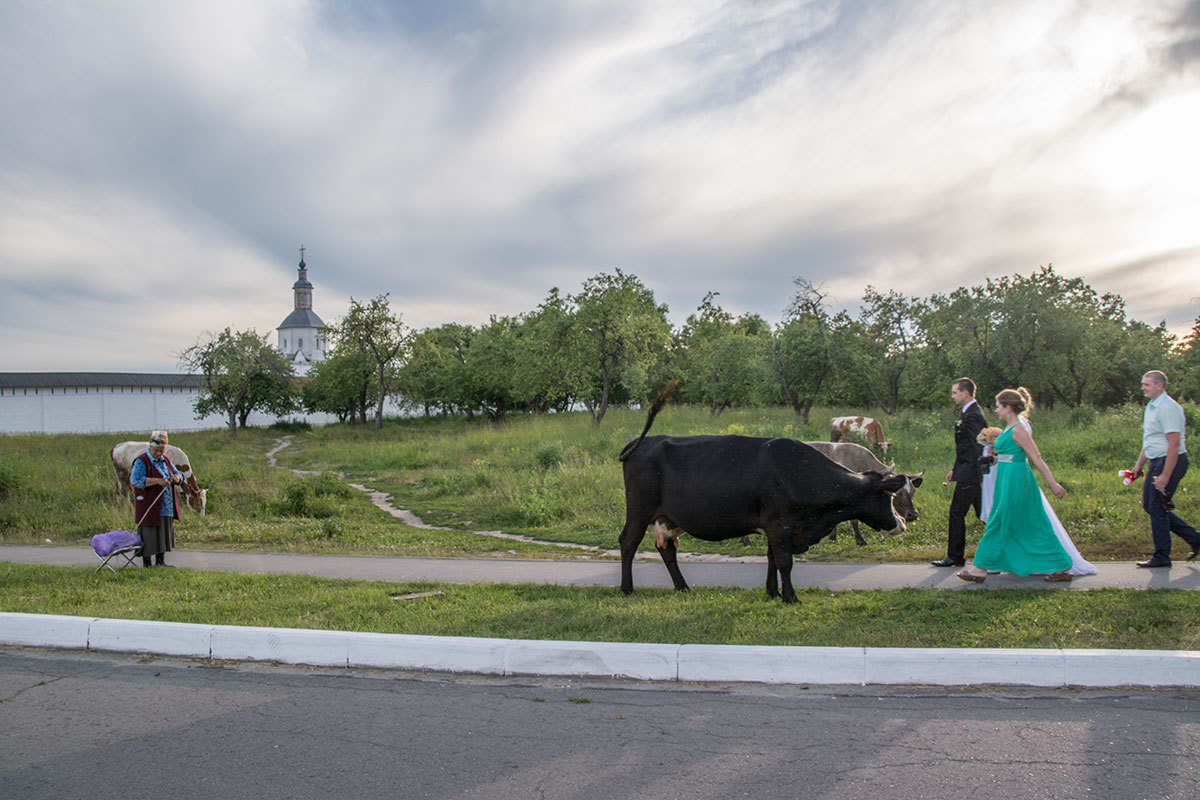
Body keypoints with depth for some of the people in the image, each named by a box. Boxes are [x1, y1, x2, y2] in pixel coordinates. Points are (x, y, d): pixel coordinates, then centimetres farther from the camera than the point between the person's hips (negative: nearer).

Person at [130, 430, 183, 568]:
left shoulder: (165, 460, 15)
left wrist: (176, 478, -6)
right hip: (148, 507, -7)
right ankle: (146, 563, 3)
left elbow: (179, 476, 19)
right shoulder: (141, 461, -8)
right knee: (148, 535, -4)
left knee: (164, 533, 10)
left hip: (166, 508, 7)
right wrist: (157, 481, -28)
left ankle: (161, 561, 19)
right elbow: (135, 480, -21)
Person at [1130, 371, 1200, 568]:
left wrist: (1165, 476, -24)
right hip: (1156, 462, 10)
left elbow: (1174, 444, -23)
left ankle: (1161, 557, 7)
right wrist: (1139, 464, 22)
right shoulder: (1151, 407, 13)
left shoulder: (1168, 409, -19)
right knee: (1150, 506, 12)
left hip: (1171, 462, -10)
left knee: (1157, 508, -4)